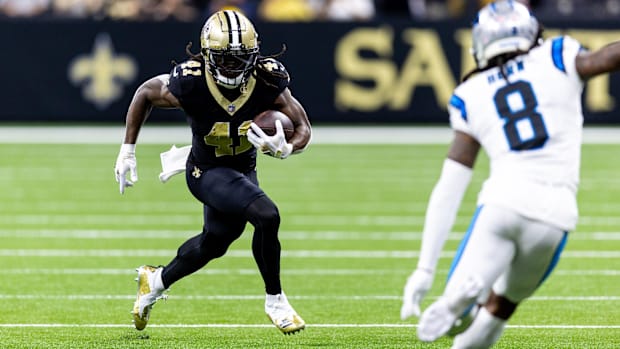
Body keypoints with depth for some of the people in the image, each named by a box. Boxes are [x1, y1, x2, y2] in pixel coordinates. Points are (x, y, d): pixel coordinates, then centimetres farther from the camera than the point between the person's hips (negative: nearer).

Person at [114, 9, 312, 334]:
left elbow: (303, 128, -15)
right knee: (267, 217, -26)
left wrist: (285, 148, -38)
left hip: (243, 169, 5)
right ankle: (275, 301, -6)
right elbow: (144, 94, -9)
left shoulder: (269, 82, -23)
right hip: (207, 171, -5)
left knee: (213, 243, 24)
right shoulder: (189, 85, -29)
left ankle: (156, 281, 50)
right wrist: (127, 149, -6)